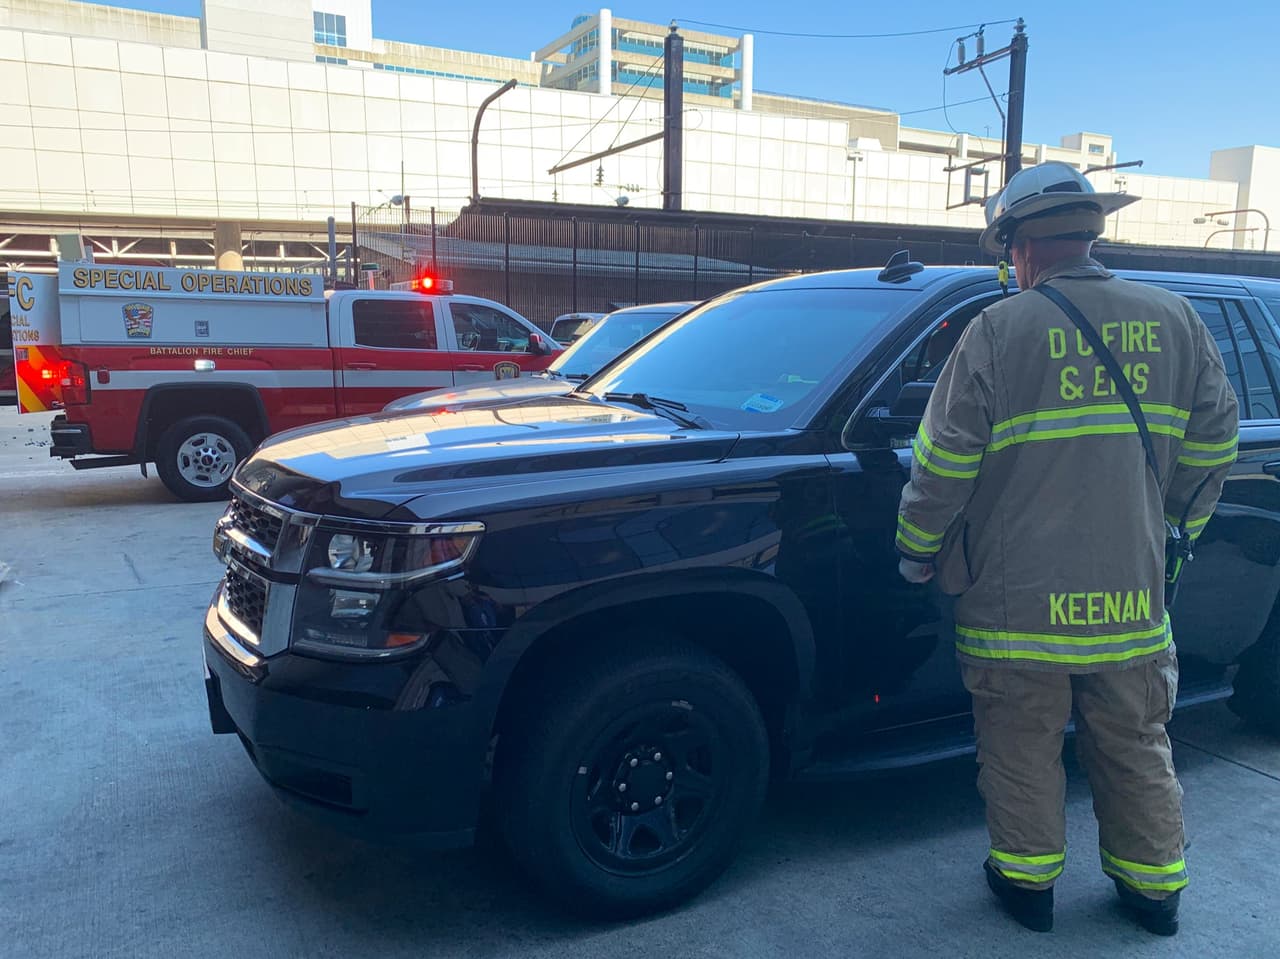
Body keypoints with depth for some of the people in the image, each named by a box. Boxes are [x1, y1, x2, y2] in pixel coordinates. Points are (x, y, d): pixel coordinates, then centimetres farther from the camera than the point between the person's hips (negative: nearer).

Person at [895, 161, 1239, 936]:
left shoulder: (1001, 329, -11)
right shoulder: (1174, 319, 2)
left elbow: (946, 459, -11)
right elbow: (1216, 438, 9)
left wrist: (917, 551, 3)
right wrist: (1178, 523, 24)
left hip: (1018, 601, -4)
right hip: (1133, 594, 4)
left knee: (1023, 749, 13)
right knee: (1136, 747, 20)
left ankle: (1028, 880, 28)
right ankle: (1155, 886, 36)